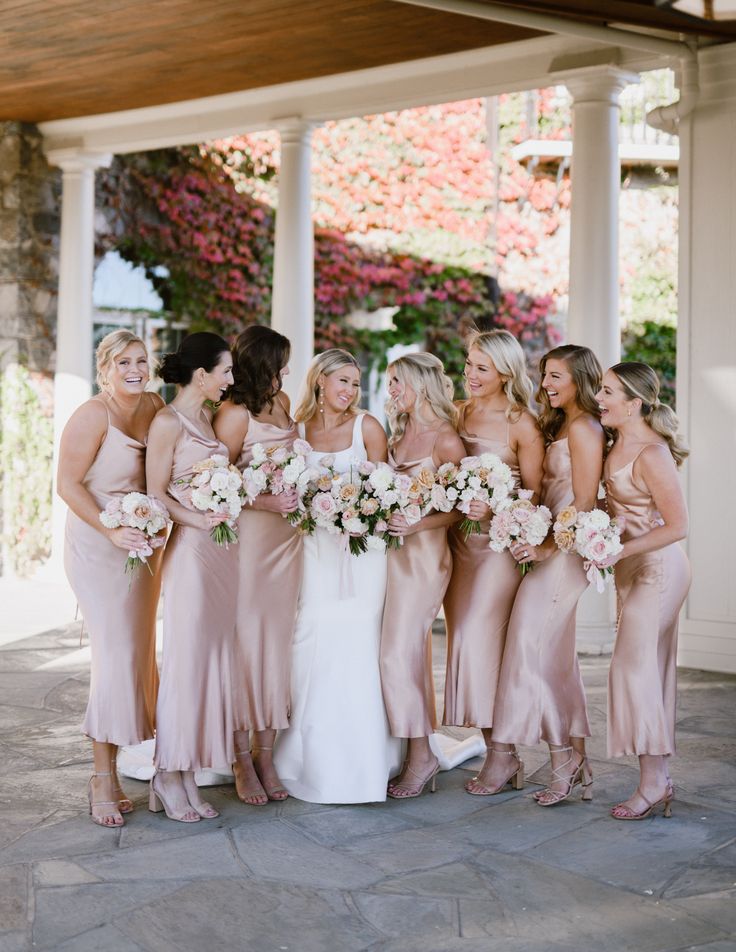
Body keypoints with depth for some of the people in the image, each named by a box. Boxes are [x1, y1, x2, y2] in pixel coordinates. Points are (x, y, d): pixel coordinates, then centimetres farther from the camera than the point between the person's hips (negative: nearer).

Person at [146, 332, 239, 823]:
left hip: (223, 548, 8)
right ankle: (169, 776, 7)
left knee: (214, 657, 7)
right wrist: (200, 519, -20)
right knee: (187, 659, -4)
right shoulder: (168, 421, -6)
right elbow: (157, 494, -9)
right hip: (191, 548, -8)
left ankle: (186, 775, 14)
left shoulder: (208, 419, 16)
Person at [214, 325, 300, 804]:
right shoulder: (235, 413, -11)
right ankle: (242, 760, 6)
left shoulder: (282, 401, 11)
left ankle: (266, 755, 13)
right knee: (246, 640, -3)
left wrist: (301, 496, 10)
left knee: (278, 640, 6)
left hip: (287, 534, 7)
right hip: (248, 533, -7)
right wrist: (267, 502, -20)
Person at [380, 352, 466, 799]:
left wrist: (417, 524, -23)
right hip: (393, 549, 8)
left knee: (399, 654, -7)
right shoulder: (400, 433, 13)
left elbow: (460, 508, -11)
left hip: (424, 552, -8)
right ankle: (418, 752, 20)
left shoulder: (445, 440, -11)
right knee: (412, 653, 11)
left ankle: (421, 756, 6)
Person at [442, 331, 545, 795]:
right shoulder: (457, 413, 9)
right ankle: (494, 751, 13)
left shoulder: (522, 424, -7)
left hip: (500, 542, -6)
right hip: (457, 538, 6)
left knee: (483, 640, -10)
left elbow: (534, 492, -5)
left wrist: (493, 508, -19)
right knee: (462, 641, 4)